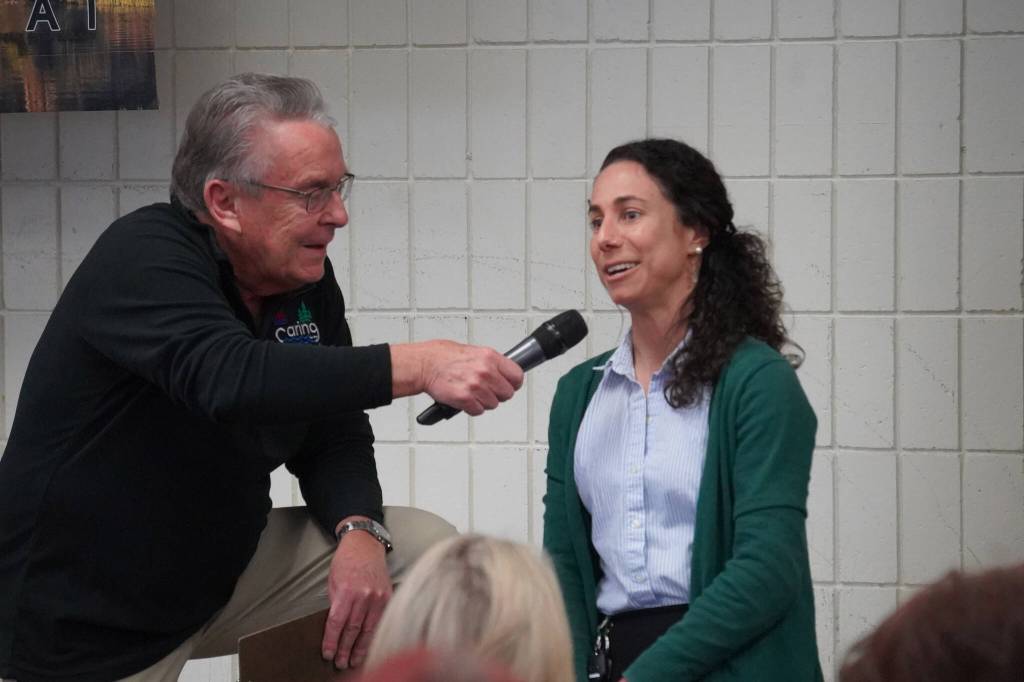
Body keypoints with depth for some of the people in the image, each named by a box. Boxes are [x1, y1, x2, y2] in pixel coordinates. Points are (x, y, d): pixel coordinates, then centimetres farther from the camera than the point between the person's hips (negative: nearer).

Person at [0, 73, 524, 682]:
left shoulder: (307, 277, 0)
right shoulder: (144, 259, -21)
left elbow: (333, 437, 4)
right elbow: (227, 379, -39)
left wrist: (359, 531, -18)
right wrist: (419, 366, -45)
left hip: (224, 566, 6)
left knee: (426, 548, -6)